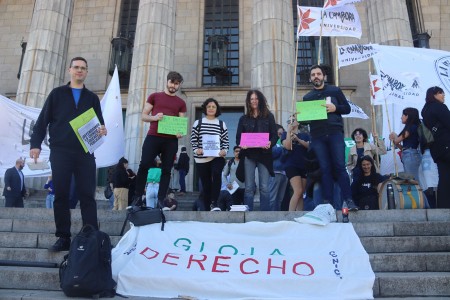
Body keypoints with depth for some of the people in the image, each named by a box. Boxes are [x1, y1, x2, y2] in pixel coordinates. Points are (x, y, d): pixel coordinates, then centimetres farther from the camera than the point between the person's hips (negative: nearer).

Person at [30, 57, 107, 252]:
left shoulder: (92, 98, 15)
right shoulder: (57, 94, 11)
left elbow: (99, 122, 11)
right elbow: (43, 120, 6)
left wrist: (102, 130, -13)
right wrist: (35, 144, -5)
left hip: (85, 152, 1)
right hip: (60, 151, 0)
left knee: (87, 195, -3)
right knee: (61, 195, 1)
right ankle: (64, 238, 9)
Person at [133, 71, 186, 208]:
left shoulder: (181, 103, 14)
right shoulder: (154, 96, 13)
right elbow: (143, 116, 9)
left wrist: (180, 132, -12)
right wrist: (154, 117, -12)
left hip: (171, 140, 1)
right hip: (153, 137, -1)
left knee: (166, 170, -1)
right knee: (144, 165, -8)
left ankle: (161, 200, 3)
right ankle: (137, 197, 1)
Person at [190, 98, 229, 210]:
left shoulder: (222, 124, 10)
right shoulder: (197, 123, 9)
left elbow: (226, 141, 9)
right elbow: (193, 139, 7)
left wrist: (224, 151, -10)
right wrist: (196, 149, -11)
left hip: (217, 157, -1)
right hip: (202, 158, 1)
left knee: (216, 174, -30)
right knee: (206, 184, 5)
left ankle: (214, 203, -20)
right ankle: (207, 209, 16)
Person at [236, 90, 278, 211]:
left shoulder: (269, 116, 9)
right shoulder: (244, 119, 13)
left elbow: (275, 135, 4)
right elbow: (238, 137, 9)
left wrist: (270, 143, -18)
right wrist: (241, 145, -13)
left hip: (264, 154, -1)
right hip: (248, 155, 1)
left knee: (264, 188, -2)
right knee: (249, 187, 1)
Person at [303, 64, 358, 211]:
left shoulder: (335, 91, 11)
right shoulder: (307, 97, 16)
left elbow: (347, 108, 8)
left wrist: (335, 108, -11)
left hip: (335, 133, -2)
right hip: (317, 136, 2)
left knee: (340, 166, -8)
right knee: (325, 169, 1)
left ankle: (349, 200, -6)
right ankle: (327, 201, 3)